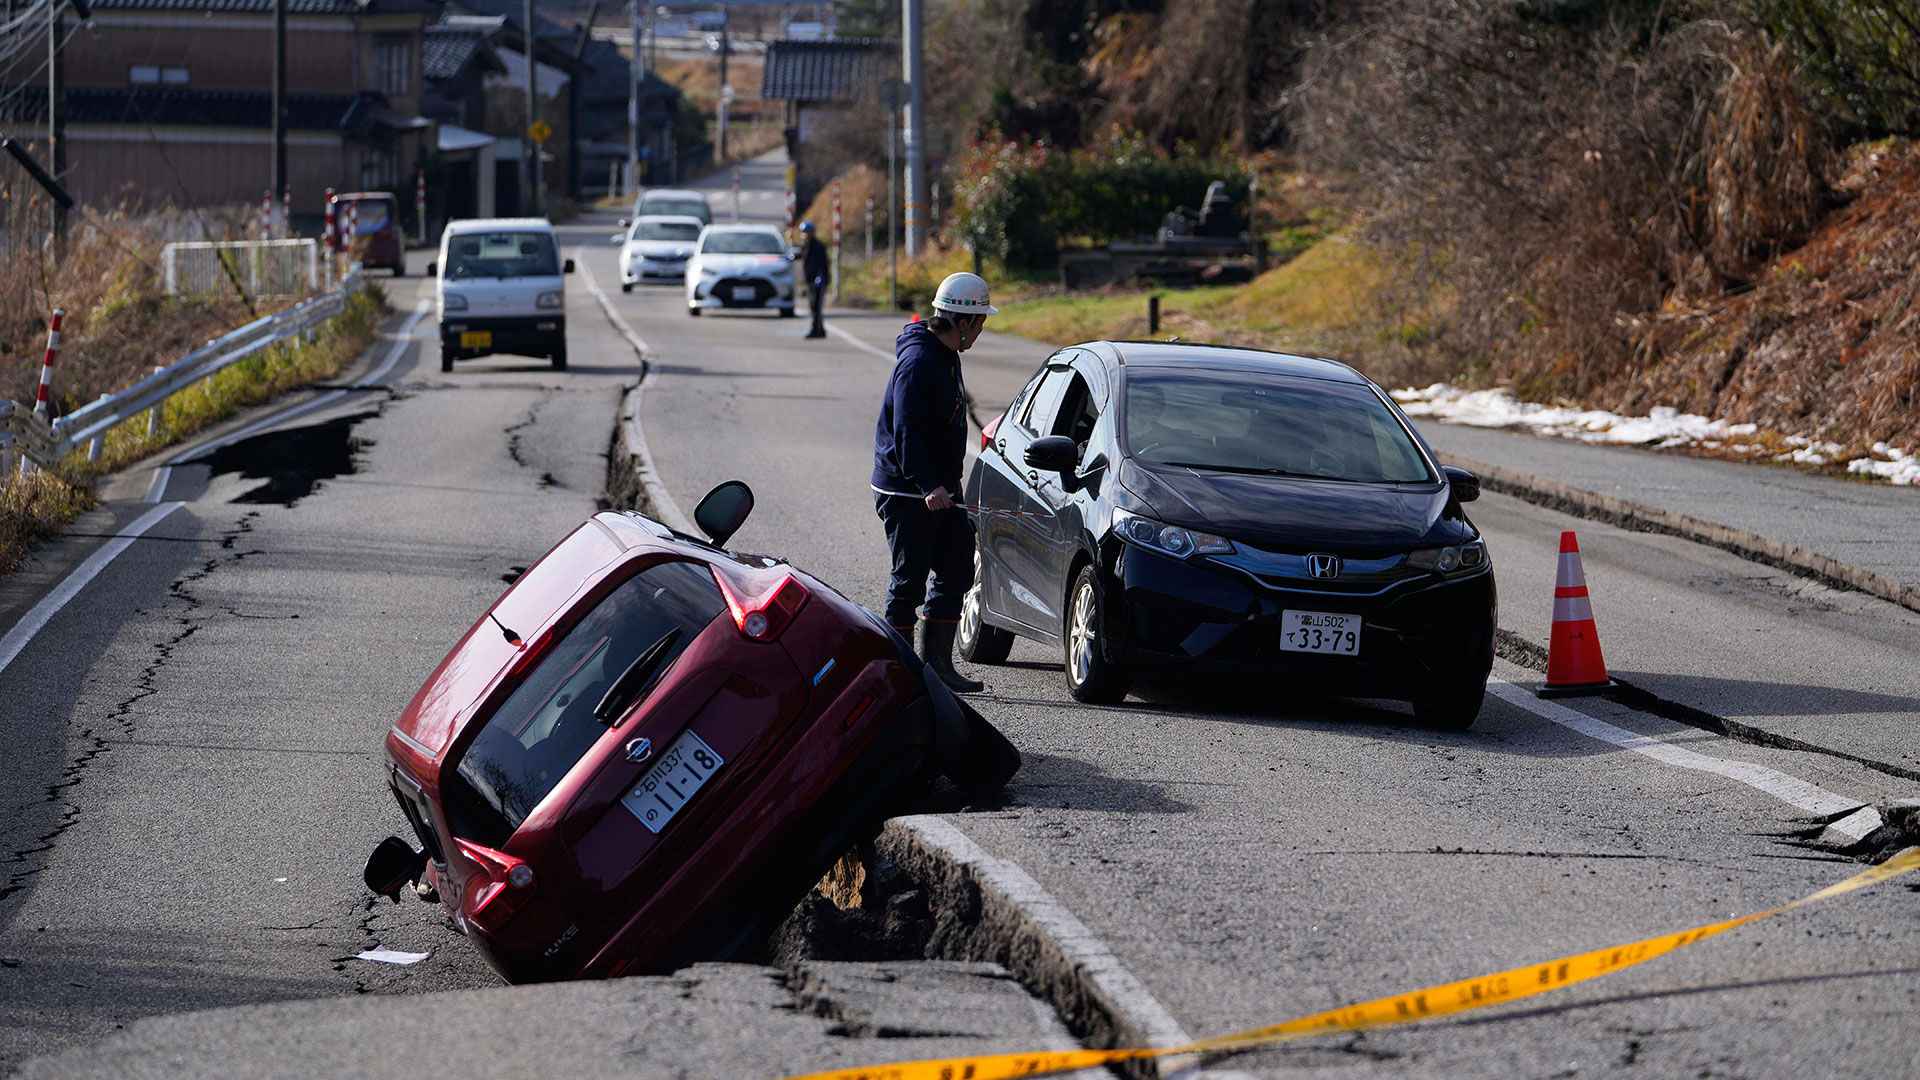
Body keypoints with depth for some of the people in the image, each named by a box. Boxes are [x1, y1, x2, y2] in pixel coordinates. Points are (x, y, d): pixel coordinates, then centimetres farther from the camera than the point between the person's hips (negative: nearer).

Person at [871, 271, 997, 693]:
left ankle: (936, 663, 16)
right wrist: (928, 486, -35)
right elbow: (906, 432, -26)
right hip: (906, 494, -10)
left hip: (940, 490, 10)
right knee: (909, 582, -5)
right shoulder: (918, 361, -19)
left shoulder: (947, 357, 13)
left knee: (956, 572, 10)